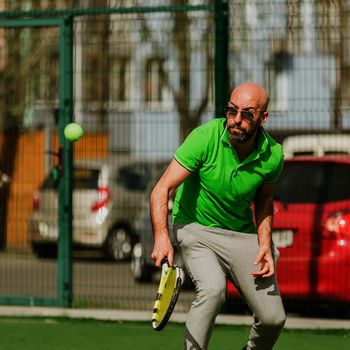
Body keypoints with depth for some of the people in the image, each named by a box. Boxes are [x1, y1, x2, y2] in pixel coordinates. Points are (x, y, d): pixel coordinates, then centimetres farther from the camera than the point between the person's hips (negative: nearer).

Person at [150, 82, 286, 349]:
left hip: (243, 234, 3)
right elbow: (162, 190, -23)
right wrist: (162, 237, -38)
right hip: (195, 228, -3)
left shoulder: (273, 155, -10)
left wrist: (265, 245, -4)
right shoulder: (205, 138, -22)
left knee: (273, 319, -4)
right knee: (213, 290, -33)